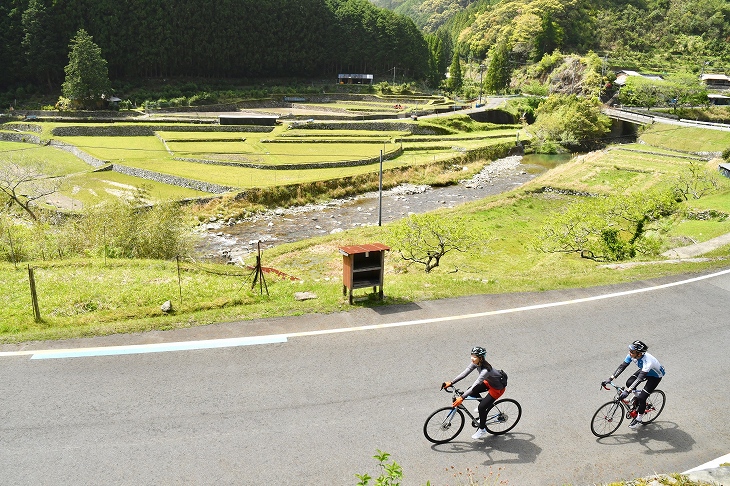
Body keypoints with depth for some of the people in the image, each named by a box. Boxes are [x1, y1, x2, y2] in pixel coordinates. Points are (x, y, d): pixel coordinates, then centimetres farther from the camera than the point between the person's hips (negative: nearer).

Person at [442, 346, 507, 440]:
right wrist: (451, 383, -22)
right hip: (490, 382, 8)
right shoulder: (477, 363, -15)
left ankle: (482, 430, 12)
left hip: (498, 388, -8)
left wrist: (462, 398, -46)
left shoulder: (485, 370, -38)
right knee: (471, 391, 0)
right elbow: (464, 373, -15)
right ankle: (485, 404, 26)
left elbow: (475, 386, -42)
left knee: (482, 407, -10)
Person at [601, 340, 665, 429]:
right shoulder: (632, 355, -24)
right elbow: (622, 366, -20)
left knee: (641, 397, -13)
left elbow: (640, 378, -47)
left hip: (656, 375, -7)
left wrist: (627, 391, -54)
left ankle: (638, 419, 8)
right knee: (629, 383, -14)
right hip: (644, 370, 7)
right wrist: (610, 379, -28)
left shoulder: (647, 362, -42)